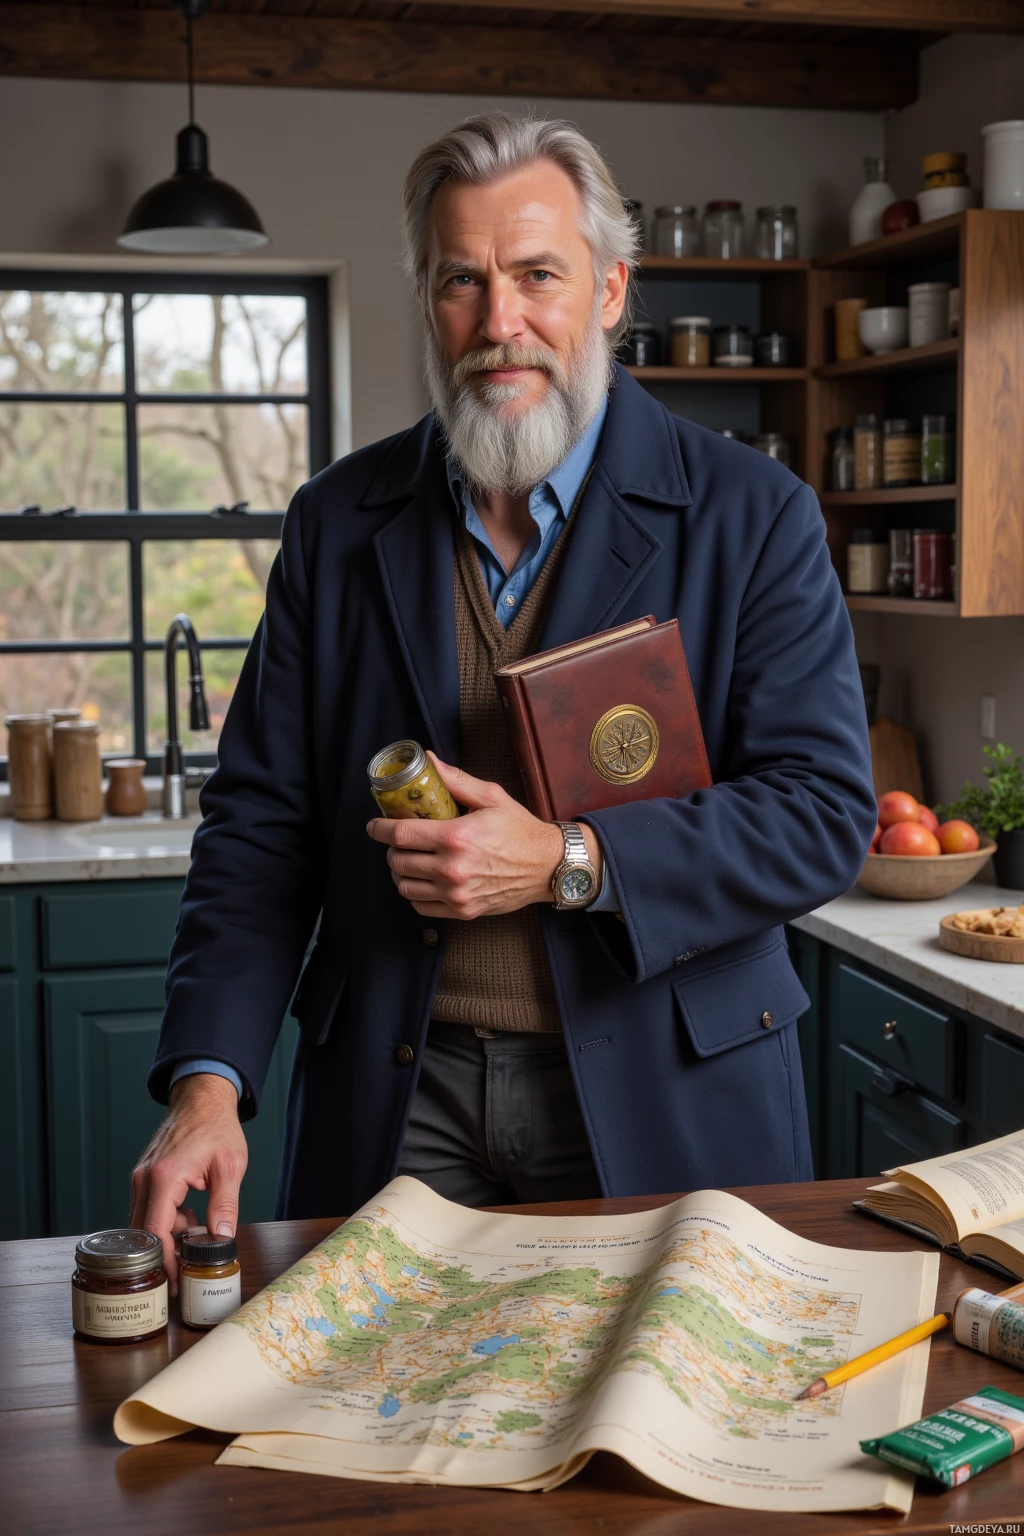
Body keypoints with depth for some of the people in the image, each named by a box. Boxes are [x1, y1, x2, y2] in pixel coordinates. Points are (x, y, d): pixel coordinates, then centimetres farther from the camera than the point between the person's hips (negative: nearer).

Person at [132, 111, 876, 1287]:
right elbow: (260, 823, 2)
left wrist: (567, 863, -21)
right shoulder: (338, 522, 4)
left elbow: (824, 811, -9)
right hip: (390, 1100, 2)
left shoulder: (751, 516, -4)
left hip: (661, 1099, -2)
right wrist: (207, 1081, -11)